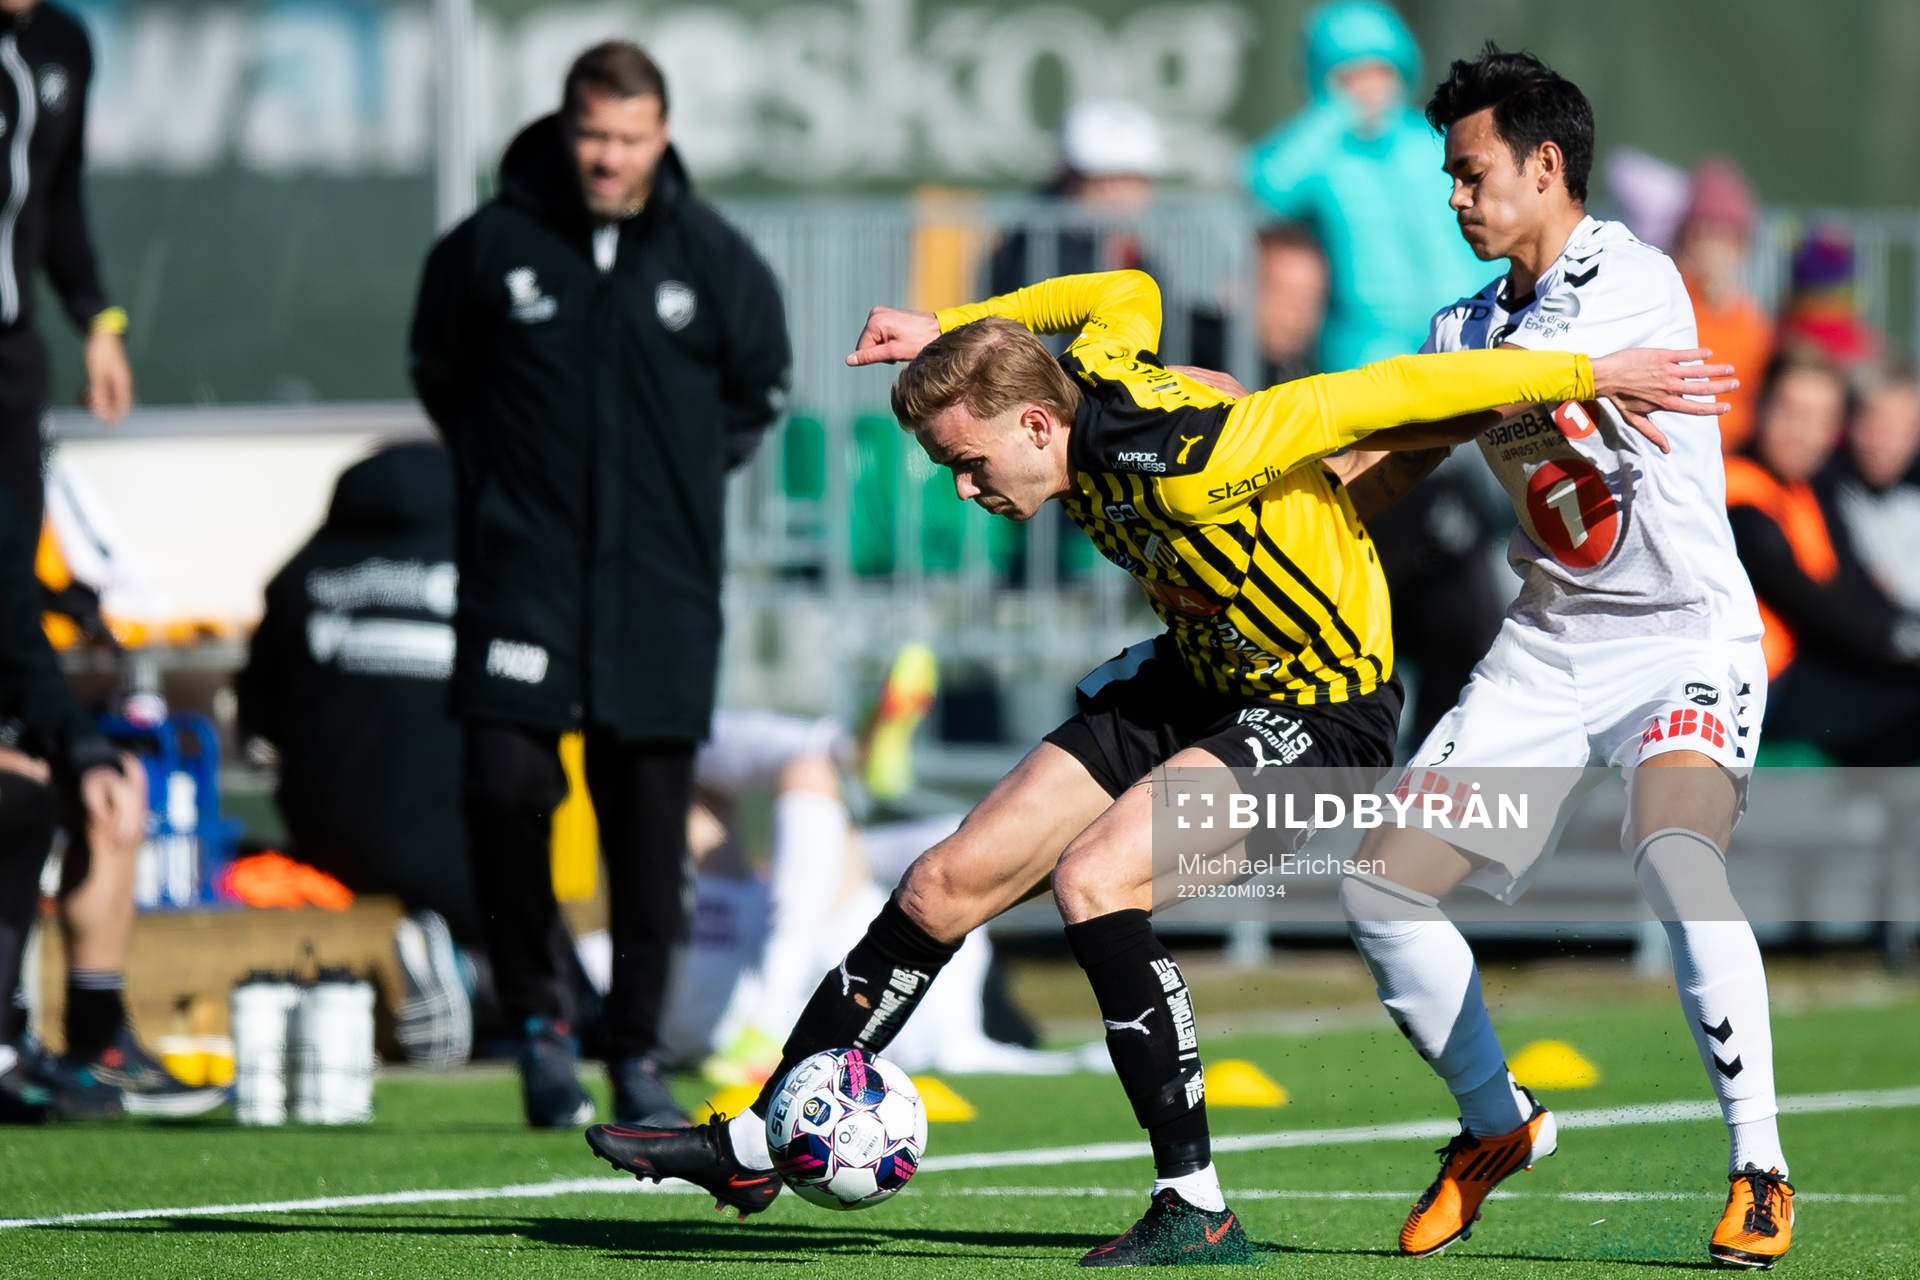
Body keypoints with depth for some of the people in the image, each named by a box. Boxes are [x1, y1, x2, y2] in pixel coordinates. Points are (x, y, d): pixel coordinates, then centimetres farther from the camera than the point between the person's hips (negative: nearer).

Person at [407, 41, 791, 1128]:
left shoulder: (714, 258, 2)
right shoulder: (492, 245, -2)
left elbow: (761, 387, 19)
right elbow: (439, 373, 15)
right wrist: (500, 480, 11)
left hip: (664, 584, 1)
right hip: (523, 568, -1)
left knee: (652, 818, 1)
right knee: (507, 782, -14)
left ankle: (638, 1050, 12)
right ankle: (537, 1014, 6)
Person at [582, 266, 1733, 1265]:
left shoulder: (1179, 463, -34)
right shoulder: (1092, 374, -11)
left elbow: (1388, 393, -30)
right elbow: (1127, 295, 13)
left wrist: (1589, 375, -26)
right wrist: (949, 331, 10)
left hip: (1319, 713, -9)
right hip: (1196, 678, 9)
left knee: (1095, 880, -29)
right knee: (946, 886, 3)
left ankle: (1197, 1206, -21)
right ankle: (755, 1147, 12)